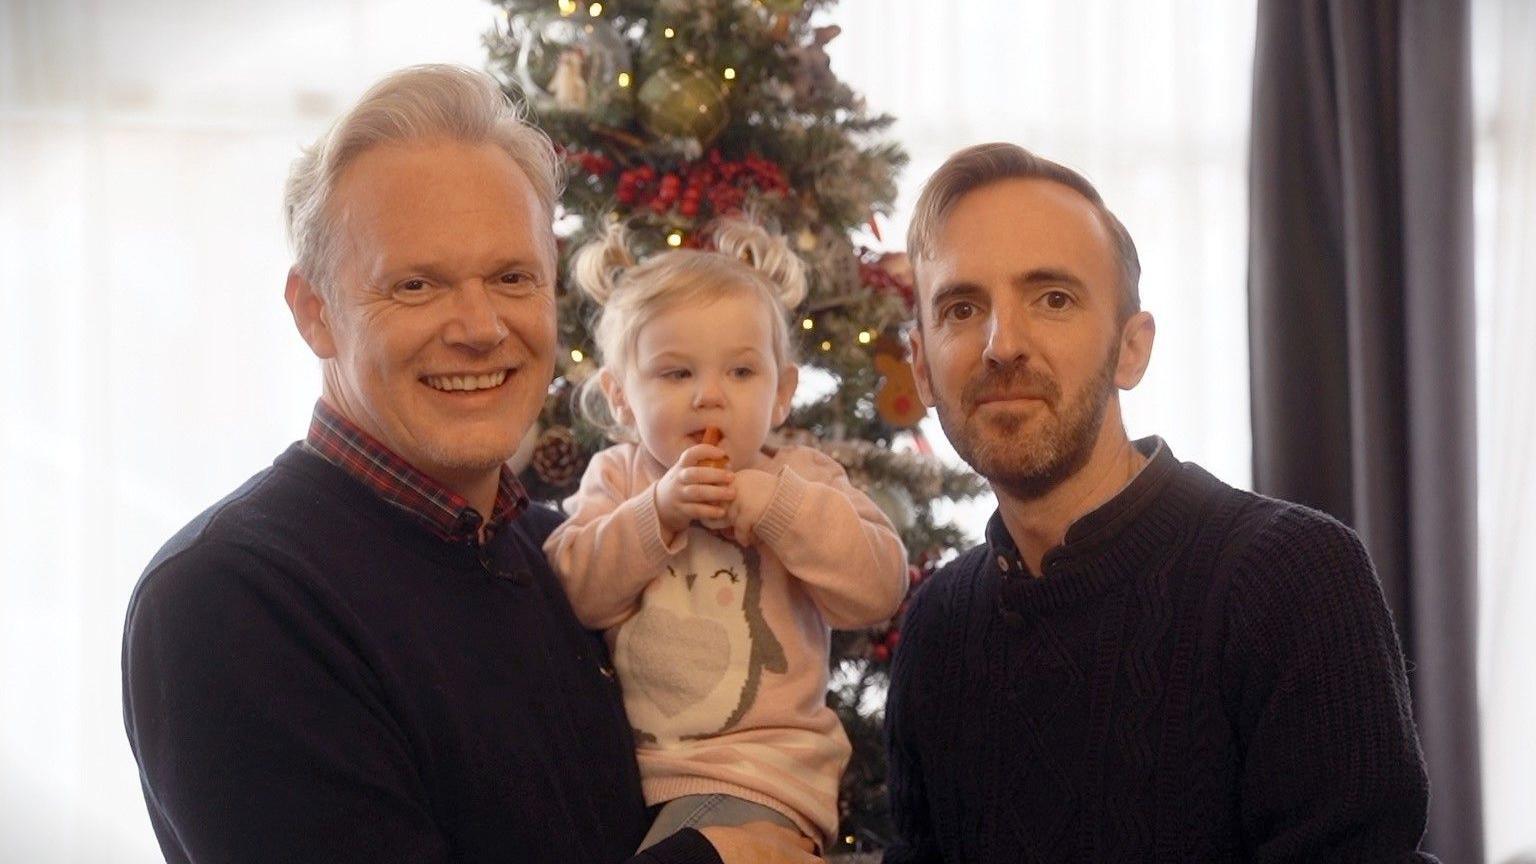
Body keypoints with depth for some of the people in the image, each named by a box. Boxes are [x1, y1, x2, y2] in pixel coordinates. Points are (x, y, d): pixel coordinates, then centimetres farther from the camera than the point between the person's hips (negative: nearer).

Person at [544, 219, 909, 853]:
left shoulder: (801, 481, 8)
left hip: (758, 771, -3)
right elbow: (570, 592, -5)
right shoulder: (615, 479, 11)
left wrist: (777, 506, -15)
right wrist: (656, 514, -16)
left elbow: (878, 588, -7)